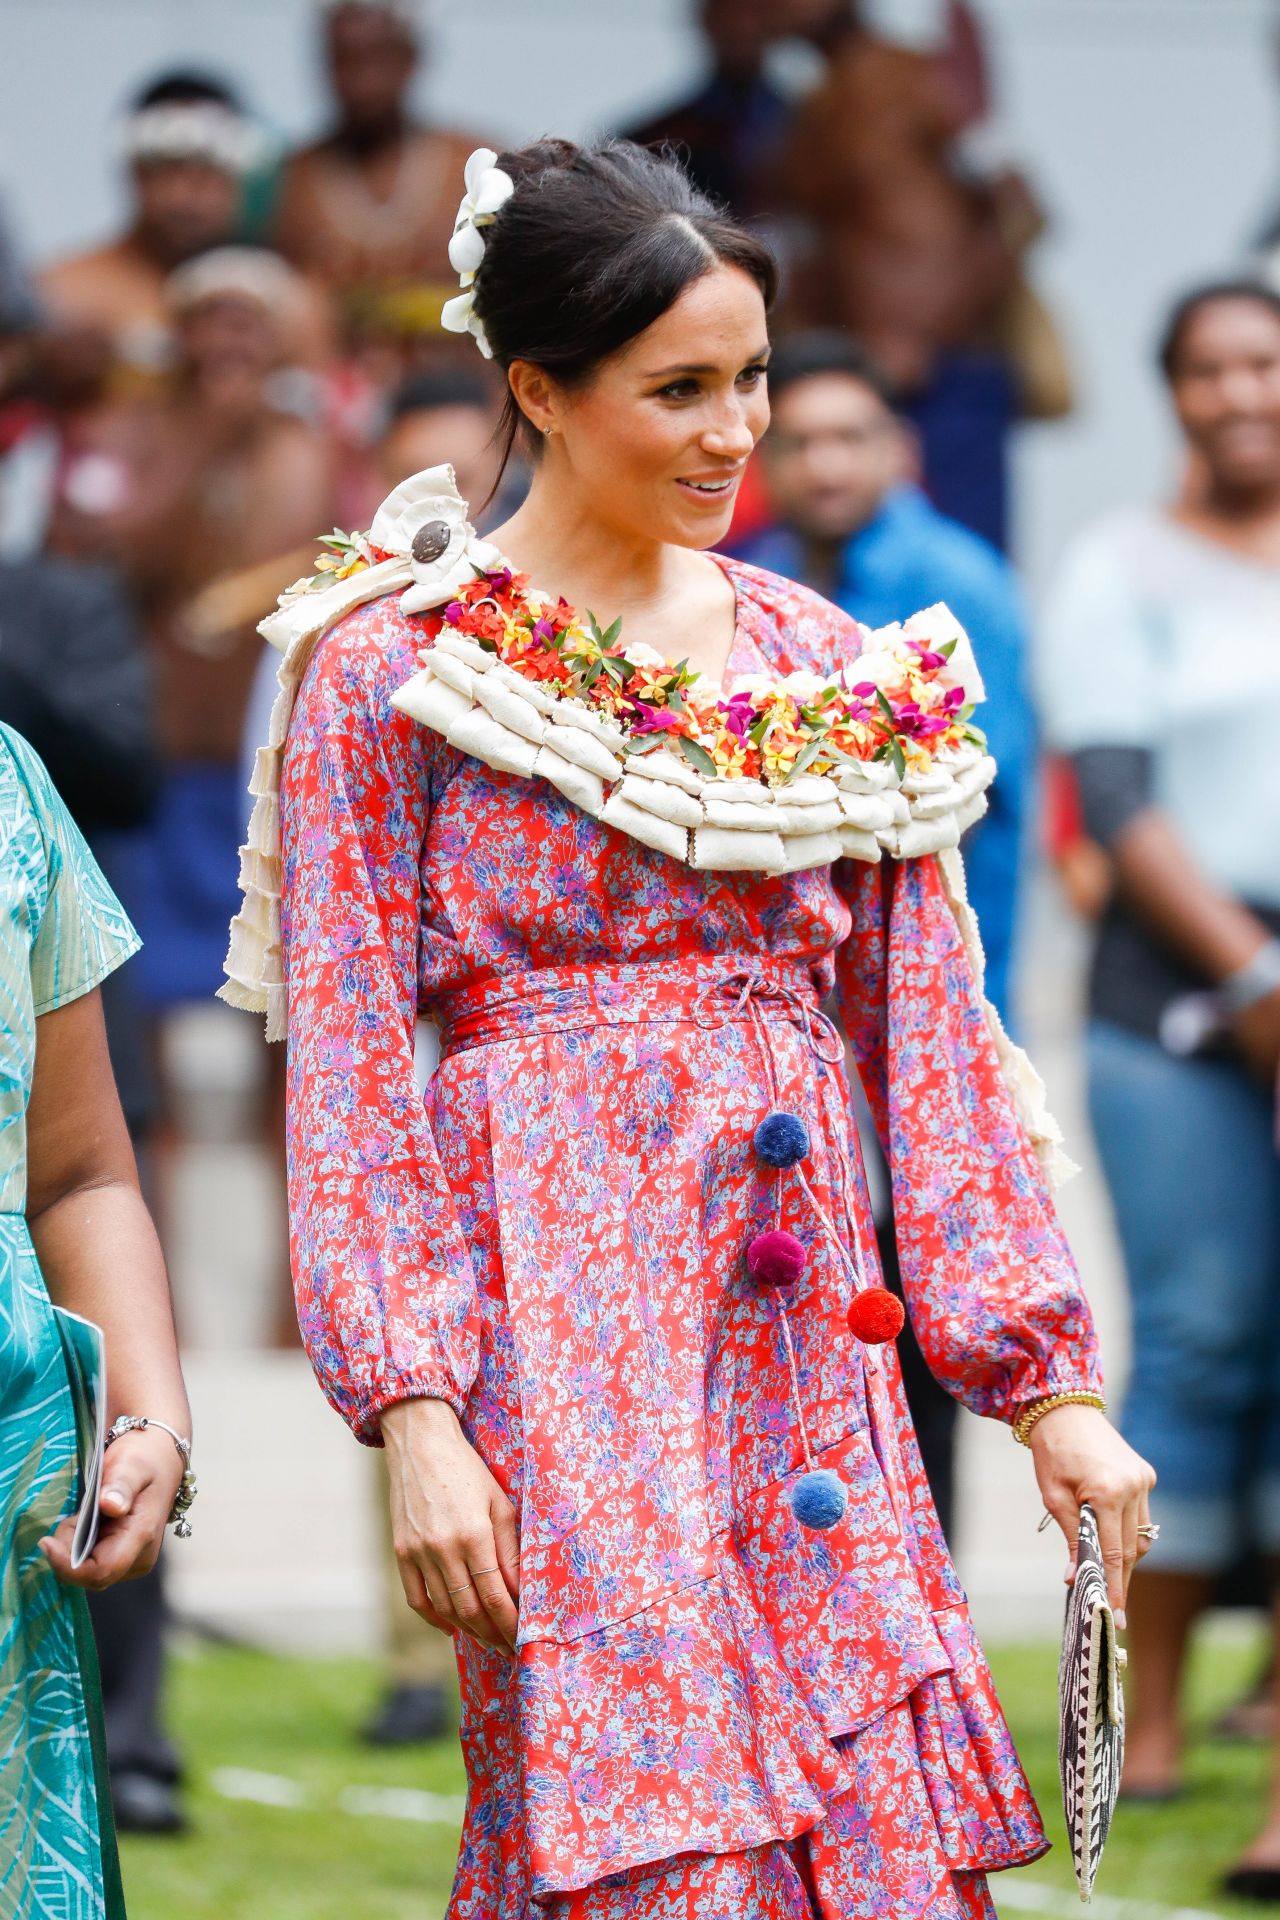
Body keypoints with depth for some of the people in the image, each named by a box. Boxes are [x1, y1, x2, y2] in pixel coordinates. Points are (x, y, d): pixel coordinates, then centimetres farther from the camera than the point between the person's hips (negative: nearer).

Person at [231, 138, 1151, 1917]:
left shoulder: (818, 660, 12)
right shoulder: (397, 665, -1)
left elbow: (932, 1036, 12)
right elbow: (346, 1071, -4)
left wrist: (1049, 1379, 6)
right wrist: (413, 1409, -13)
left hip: (803, 1333, 5)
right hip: (562, 1324, -5)